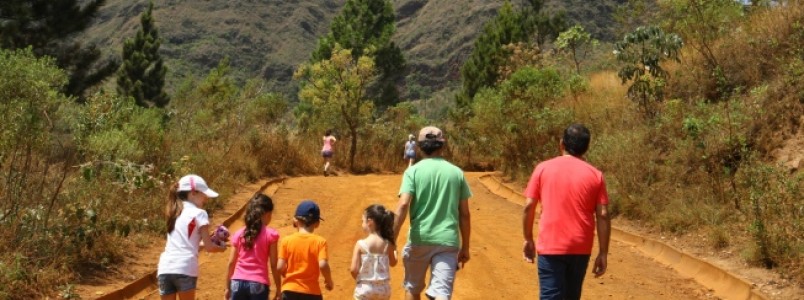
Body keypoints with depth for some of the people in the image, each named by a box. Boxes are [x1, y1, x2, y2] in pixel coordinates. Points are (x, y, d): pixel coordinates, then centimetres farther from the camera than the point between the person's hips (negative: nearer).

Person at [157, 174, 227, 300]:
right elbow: (208, 247, -2)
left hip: (165, 268, 6)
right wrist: (221, 247, 19)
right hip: (184, 269, -6)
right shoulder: (199, 213, 0)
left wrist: (213, 240, 24)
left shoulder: (175, 213, 22)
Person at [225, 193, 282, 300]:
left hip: (238, 283, 3)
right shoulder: (270, 234, -4)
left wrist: (228, 287, 17)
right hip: (259, 284, -3)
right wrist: (278, 288, 5)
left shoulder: (239, 234, 6)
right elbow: (273, 265, -3)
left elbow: (231, 263, 8)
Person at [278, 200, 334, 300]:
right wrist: (329, 280, 0)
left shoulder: (287, 240, -2)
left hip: (290, 292, 1)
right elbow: (323, 265, -18)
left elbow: (280, 267, -5)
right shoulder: (320, 241, -6)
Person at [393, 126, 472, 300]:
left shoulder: (413, 171, -1)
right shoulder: (456, 172, 7)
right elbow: (464, 214, 8)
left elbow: (403, 205, -13)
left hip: (420, 239, -1)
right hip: (448, 240, 1)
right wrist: (465, 247, 16)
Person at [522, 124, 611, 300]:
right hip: (580, 249, 3)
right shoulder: (595, 175, 2)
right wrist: (603, 253, 2)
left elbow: (529, 207, -2)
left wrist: (528, 239, 10)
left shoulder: (543, 169, 0)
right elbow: (603, 215, -3)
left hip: (550, 247, -2)